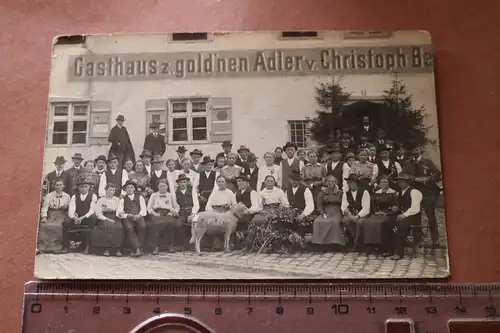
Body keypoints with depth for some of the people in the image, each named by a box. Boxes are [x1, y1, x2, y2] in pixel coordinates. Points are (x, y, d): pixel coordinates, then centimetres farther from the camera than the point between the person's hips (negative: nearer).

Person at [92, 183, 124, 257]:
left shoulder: (117, 200, 20)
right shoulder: (101, 200, 12)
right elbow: (98, 214, 1)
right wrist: (107, 219, -13)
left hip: (115, 218, 2)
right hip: (104, 218, -2)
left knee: (119, 227, -32)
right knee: (107, 226, -36)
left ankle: (118, 249, -30)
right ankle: (106, 249, -31)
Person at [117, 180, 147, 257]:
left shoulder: (140, 197, 20)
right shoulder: (123, 199, 18)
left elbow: (144, 210, 9)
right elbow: (118, 213, 5)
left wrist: (139, 215, -12)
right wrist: (128, 215, -13)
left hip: (138, 217, 1)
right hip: (127, 218, 0)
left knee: (142, 226, -33)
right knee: (129, 228, -34)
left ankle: (138, 248, -29)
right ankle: (137, 249, -37)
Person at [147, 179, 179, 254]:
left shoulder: (170, 196, 26)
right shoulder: (154, 195, 24)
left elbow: (176, 208, 19)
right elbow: (149, 208, 13)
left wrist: (174, 212, -2)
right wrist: (154, 213, -6)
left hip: (168, 214, 1)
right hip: (157, 215, 0)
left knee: (171, 222, -35)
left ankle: (171, 246, -24)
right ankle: (155, 247, -31)